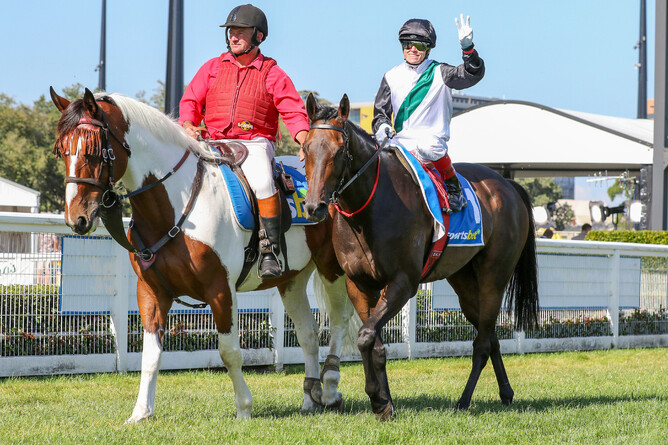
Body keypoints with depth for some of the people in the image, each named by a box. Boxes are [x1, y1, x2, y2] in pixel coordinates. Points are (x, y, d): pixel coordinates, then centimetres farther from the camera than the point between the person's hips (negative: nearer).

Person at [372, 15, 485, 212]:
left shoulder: (439, 73, 2)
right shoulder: (391, 77, 13)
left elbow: (472, 74, -12)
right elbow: (380, 111, 17)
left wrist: (467, 47, -28)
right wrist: (382, 126, -6)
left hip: (431, 137, -4)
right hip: (400, 141, 5)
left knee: (429, 147, -39)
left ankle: (454, 188, -17)